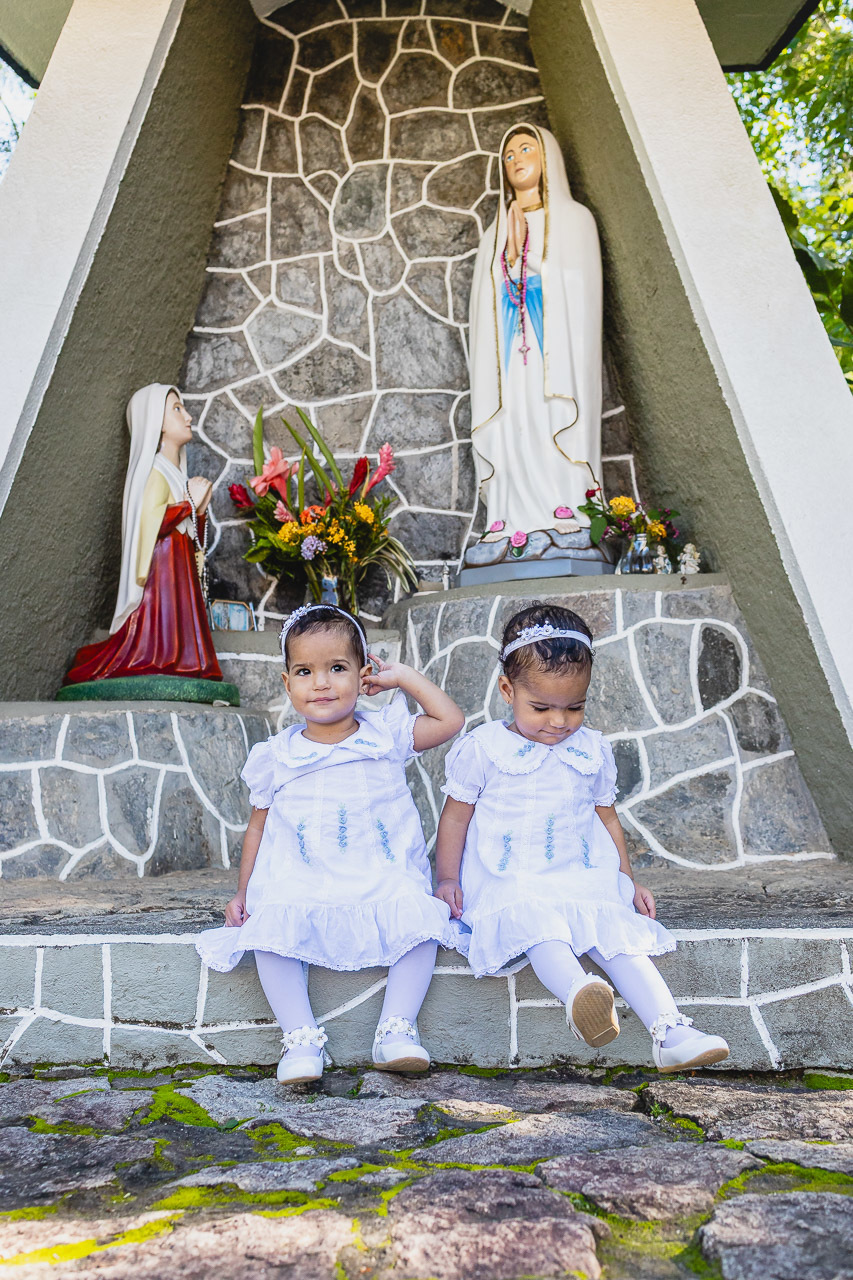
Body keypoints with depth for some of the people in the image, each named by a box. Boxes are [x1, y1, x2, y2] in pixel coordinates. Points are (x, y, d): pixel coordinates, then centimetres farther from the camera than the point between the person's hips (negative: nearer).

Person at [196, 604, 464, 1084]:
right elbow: (258, 826, 13)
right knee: (270, 930, -26)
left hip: (383, 884, 0)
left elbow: (451, 720, 0)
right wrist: (243, 892, 5)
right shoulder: (276, 757, 4)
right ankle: (301, 1038, -15)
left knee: (419, 920, -25)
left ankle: (397, 1029, -13)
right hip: (298, 887, 1)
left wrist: (402, 676, 3)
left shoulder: (385, 735, 3)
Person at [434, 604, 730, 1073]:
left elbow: (606, 817, 19)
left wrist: (626, 879, 15)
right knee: (540, 928, -35)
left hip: (584, 878, 4)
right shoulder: (481, 748, -2)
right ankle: (578, 994, -60)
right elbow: (456, 814, 5)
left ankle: (671, 1033, -28)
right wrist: (448, 877, 0)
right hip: (510, 884, -4)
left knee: (621, 933, -22)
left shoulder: (593, 751, 9)